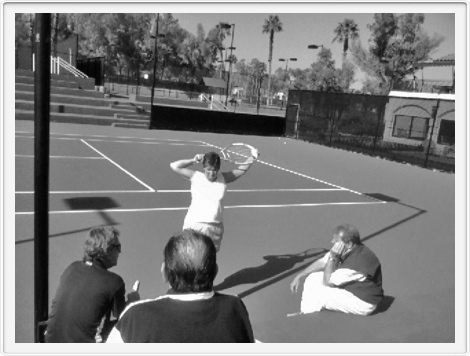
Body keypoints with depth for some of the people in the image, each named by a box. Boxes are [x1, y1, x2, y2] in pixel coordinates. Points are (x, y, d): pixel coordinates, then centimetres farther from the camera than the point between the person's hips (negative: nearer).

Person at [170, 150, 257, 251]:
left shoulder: (223, 179, 5)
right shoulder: (195, 177, 1)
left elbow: (243, 168, 9)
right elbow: (174, 166, -1)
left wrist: (251, 159, -6)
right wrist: (193, 161, -5)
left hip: (215, 227, 2)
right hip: (194, 224, -2)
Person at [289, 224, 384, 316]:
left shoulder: (358, 261, -33)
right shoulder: (343, 249, -7)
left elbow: (328, 282, -24)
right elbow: (322, 262, 4)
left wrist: (333, 257, -26)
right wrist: (298, 277, 1)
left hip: (363, 303, -9)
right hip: (350, 288, 9)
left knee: (317, 293, -19)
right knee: (313, 278, 1)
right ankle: (304, 313, 4)